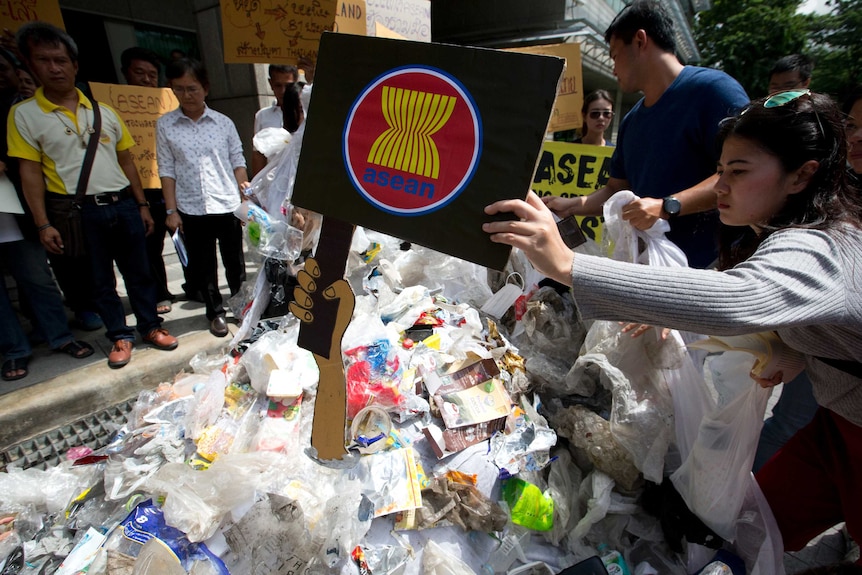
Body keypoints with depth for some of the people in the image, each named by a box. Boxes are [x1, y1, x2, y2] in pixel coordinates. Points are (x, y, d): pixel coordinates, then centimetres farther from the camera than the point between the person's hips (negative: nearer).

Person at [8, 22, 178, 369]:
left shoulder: (103, 112, 9)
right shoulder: (24, 114, 1)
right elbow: (30, 171, -2)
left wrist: (141, 205, 7)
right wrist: (43, 224, -8)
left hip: (123, 204, 2)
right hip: (79, 213, -2)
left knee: (138, 272, 9)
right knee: (100, 281, 8)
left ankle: (150, 327, 22)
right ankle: (120, 336, 21)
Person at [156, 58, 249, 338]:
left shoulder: (223, 122, 4)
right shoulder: (165, 125, 4)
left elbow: (238, 162, 6)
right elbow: (166, 170, 3)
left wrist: (246, 197, -3)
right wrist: (171, 210, -1)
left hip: (227, 205, 0)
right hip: (191, 209, 1)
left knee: (235, 262, 10)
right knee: (202, 266, 9)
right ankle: (215, 312, 25)